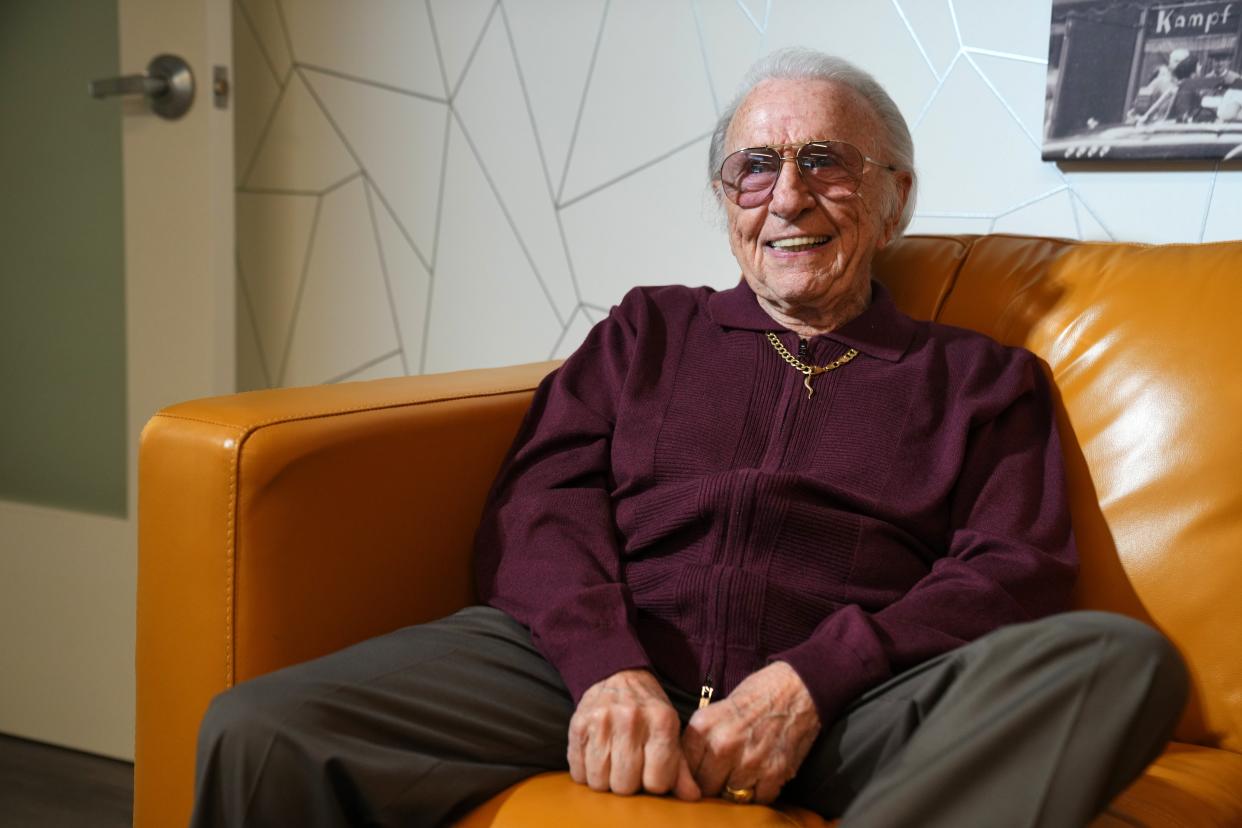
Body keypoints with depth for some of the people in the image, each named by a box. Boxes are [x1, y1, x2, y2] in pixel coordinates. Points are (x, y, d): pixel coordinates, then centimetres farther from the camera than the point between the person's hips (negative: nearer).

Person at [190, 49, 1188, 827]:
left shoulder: (984, 377, 21)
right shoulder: (650, 328, 25)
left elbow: (1016, 572, 6)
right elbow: (540, 505, 11)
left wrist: (809, 683, -12)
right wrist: (610, 668, -11)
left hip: (848, 700, 0)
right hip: (598, 659, 1)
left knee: (1123, 658, -30)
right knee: (260, 733, -23)